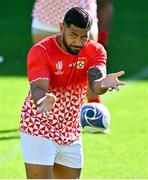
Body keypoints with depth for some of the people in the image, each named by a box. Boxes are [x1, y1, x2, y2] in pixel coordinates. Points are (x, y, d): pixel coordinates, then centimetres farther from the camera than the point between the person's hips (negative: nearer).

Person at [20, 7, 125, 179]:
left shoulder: (95, 50, -6)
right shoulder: (40, 51, -17)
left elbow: (96, 83, -24)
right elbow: (38, 89, -29)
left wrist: (103, 83, -50)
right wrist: (44, 100, -54)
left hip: (71, 133, 5)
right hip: (38, 131, -5)